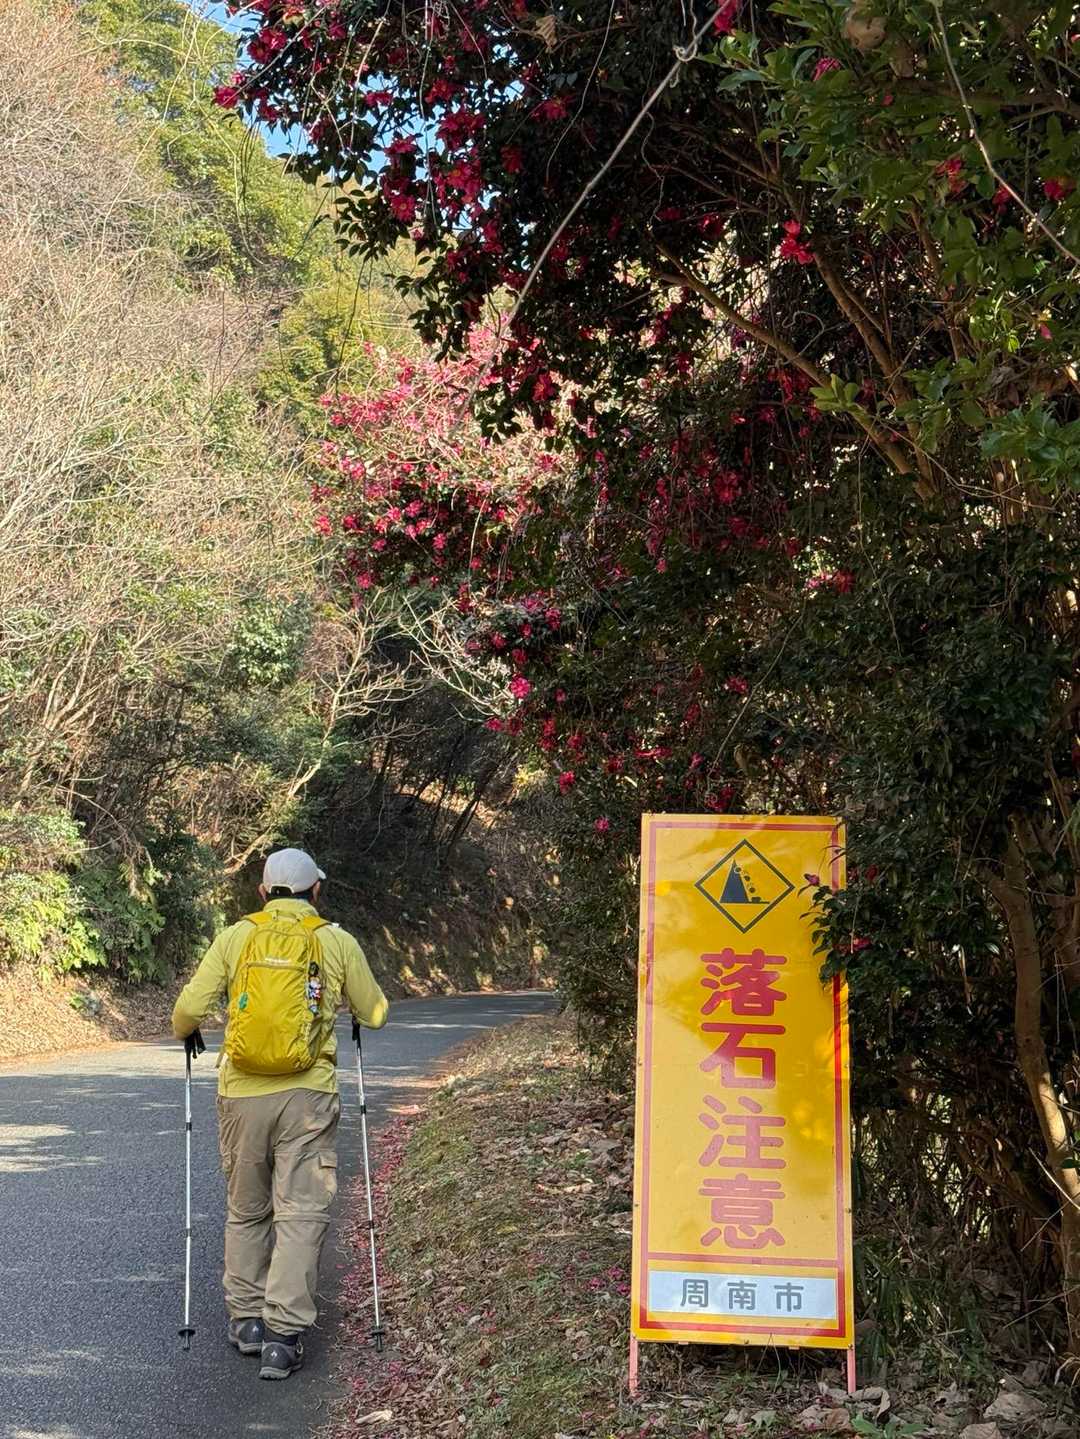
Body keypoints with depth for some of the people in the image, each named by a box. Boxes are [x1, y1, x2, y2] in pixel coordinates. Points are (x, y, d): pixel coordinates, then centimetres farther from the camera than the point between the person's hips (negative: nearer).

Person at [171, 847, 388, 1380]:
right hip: (307, 1096, -1)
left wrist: (186, 1033, 19)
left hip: (242, 1094, 2)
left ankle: (245, 1318, 23)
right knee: (301, 1213, 1)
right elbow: (374, 1014, 11)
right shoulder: (337, 942, 2)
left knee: (246, 1211, 17)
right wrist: (362, 1010, 34)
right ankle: (283, 1334, -6)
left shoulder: (235, 937, 3)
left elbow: (189, 1008, -3)